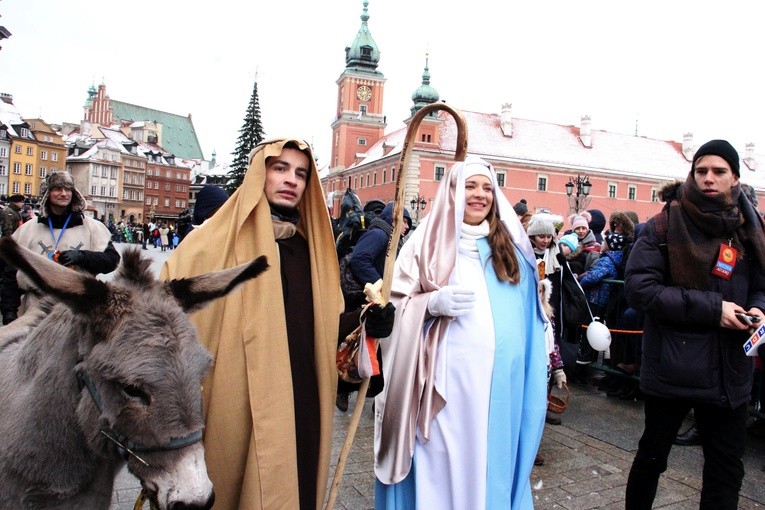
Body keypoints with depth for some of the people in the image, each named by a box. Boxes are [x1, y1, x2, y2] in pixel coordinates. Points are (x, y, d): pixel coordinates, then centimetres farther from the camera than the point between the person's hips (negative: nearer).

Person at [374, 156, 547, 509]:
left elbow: (528, 314, 14)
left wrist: (537, 371, 8)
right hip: (446, 378, -3)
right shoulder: (428, 240, 3)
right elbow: (394, 303, 0)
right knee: (441, 462, 3)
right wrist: (433, 302, -18)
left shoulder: (510, 245, 12)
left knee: (493, 460, 12)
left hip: (501, 380, 3)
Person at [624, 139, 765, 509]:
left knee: (727, 468, 15)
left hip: (728, 371, 4)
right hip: (672, 366, -4)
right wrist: (711, 309, -20)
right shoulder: (665, 226, -8)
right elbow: (638, 287, -17)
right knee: (652, 456, 14)